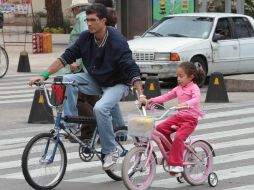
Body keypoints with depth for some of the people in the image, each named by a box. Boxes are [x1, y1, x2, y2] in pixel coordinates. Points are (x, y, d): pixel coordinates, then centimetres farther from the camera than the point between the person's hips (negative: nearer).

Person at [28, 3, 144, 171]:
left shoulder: (117, 41, -25)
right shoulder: (86, 37, -9)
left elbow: (131, 69, -29)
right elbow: (66, 57, -4)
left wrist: (141, 94, -41)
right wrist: (44, 75, -12)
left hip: (117, 83, -6)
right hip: (95, 80, 6)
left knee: (100, 108, -33)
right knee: (67, 80, -19)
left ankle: (111, 151, -15)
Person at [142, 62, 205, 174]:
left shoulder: (194, 88, -9)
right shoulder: (178, 89, 14)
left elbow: (196, 99, -27)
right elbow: (166, 97, 16)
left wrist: (185, 104, -47)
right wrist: (152, 100, 3)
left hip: (190, 119, -8)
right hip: (179, 116, 8)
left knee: (178, 137, -26)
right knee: (160, 128, -8)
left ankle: (176, 164, -24)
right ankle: (168, 151, 6)